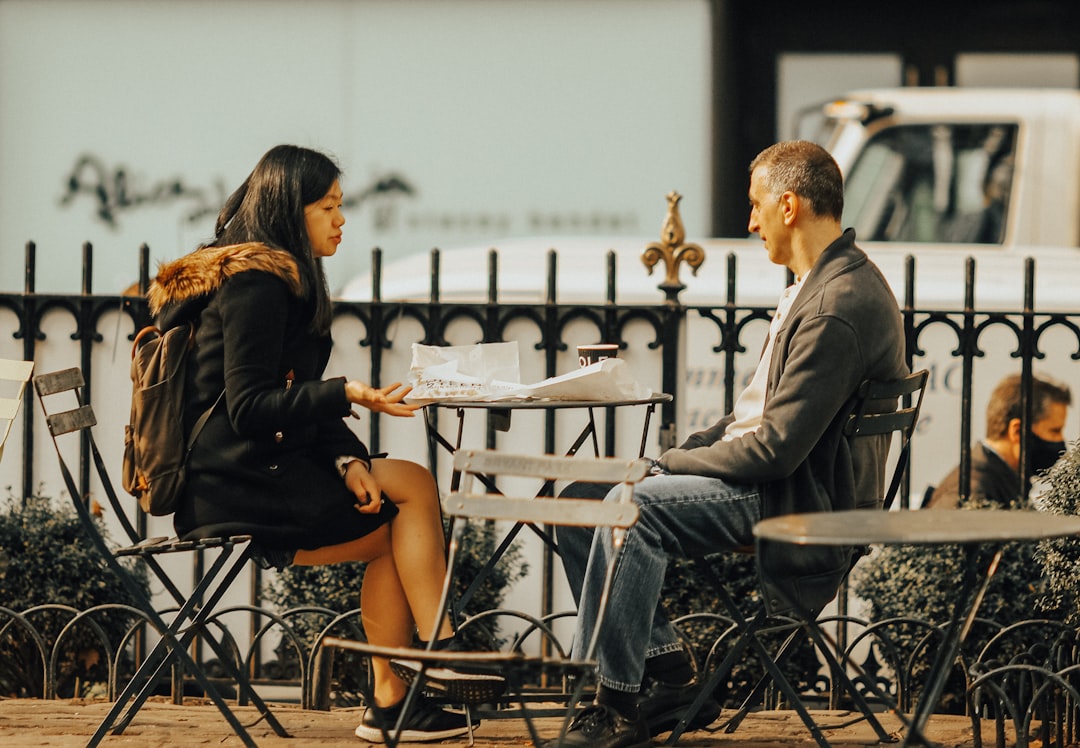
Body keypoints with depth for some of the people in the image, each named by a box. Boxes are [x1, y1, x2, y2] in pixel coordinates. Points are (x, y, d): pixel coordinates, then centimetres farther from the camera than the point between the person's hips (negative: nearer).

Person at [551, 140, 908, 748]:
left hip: (797, 501, -11)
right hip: (772, 477, 11)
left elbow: (778, 448, -24)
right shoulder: (824, 282, 14)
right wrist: (688, 450, 6)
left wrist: (674, 462, -13)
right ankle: (668, 669, 3)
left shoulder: (841, 303, -21)